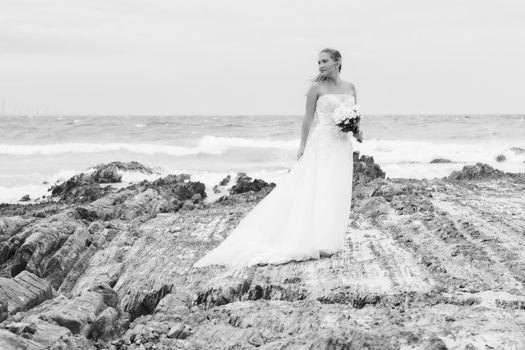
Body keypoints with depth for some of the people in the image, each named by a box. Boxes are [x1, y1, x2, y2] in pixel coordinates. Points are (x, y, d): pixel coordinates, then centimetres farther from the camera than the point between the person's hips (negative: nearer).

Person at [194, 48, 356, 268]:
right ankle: (316, 243, -7)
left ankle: (329, 239, 12)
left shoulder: (350, 88, 10)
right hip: (321, 144, -5)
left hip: (342, 146, 5)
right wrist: (302, 146, -7)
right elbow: (308, 118, -3)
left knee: (336, 193, 5)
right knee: (317, 190, -9)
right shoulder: (317, 87, -3)